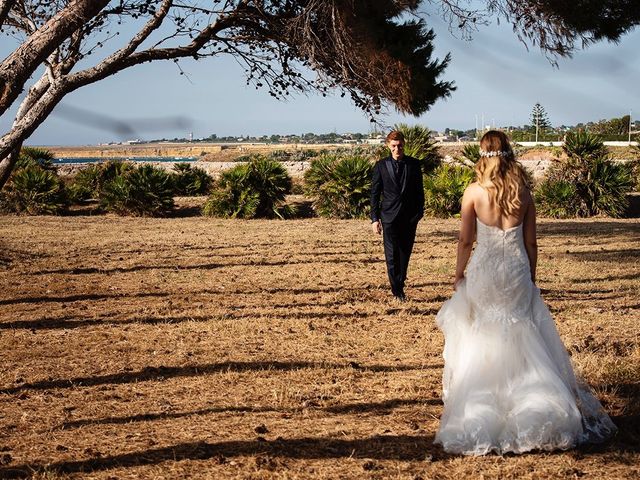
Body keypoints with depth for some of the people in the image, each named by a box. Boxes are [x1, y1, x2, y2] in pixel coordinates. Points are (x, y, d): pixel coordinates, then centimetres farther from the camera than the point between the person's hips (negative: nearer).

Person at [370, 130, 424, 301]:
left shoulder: (414, 164, 5)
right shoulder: (381, 166, 2)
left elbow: (419, 191, 10)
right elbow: (375, 193, 4)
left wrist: (419, 213, 3)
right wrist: (375, 218, -1)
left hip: (409, 217, 2)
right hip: (389, 216, -2)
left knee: (405, 253, 9)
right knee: (392, 255, -5)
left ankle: (400, 283, 27)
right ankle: (397, 290, 1)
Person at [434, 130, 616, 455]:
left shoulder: (474, 192, -7)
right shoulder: (524, 192, 0)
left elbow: (465, 240, -4)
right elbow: (530, 243, 4)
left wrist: (459, 274, 10)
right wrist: (530, 279, 16)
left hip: (483, 272, -2)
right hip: (517, 272, 2)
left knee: (481, 345, 10)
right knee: (524, 345, 11)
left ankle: (481, 414, 11)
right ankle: (542, 411, 8)